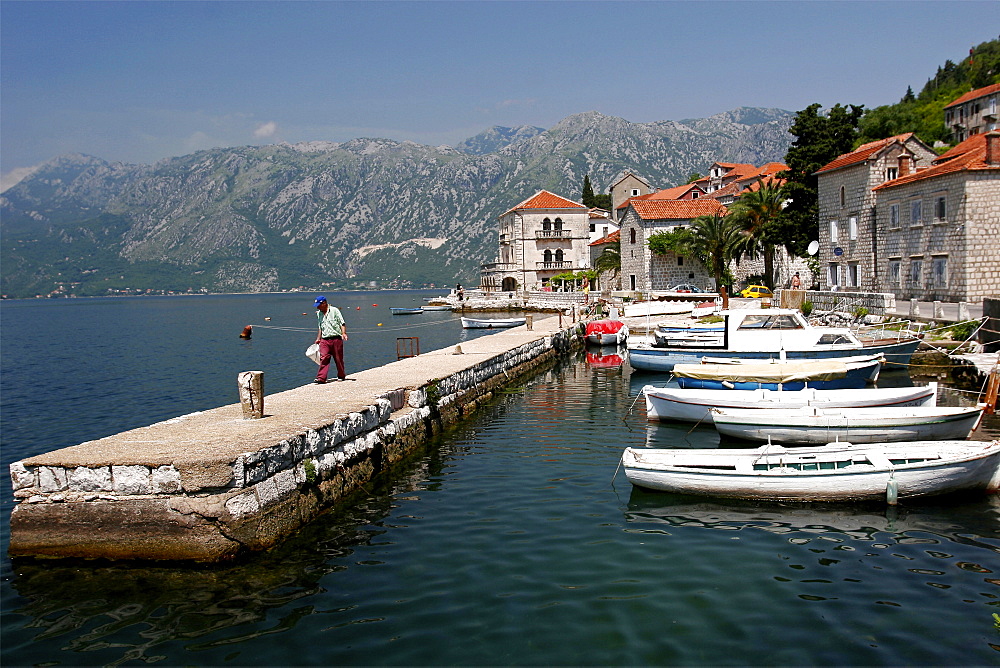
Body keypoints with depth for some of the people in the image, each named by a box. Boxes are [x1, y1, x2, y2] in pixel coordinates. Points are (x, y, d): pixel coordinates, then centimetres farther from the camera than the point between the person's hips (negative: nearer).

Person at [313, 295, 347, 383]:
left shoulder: (334, 310, -2)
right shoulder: (318, 313, 15)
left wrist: (343, 333, -18)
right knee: (323, 358, -11)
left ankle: (341, 376, 22)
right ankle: (321, 378, -15)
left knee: (339, 359, 5)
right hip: (324, 340, 4)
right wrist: (318, 339, 20)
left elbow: (342, 323, -4)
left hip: (336, 339, -4)